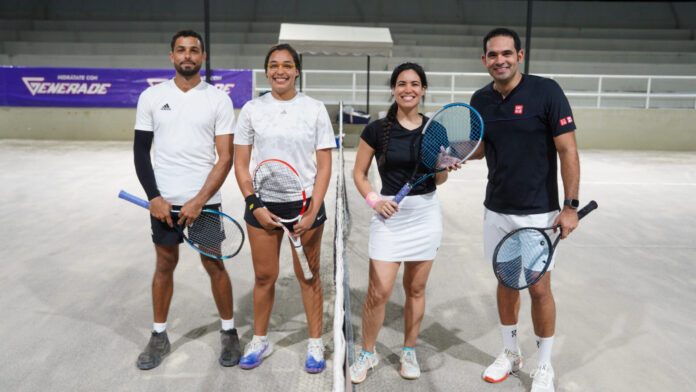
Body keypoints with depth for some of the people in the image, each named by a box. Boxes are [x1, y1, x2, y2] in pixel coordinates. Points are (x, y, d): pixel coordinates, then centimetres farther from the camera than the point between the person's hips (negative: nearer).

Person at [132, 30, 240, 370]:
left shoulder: (218, 100, -2)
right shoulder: (151, 97, 4)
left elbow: (225, 158, -5)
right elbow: (141, 151, 5)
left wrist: (199, 201, -13)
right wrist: (154, 197, -6)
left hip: (204, 200, -2)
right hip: (163, 201, 2)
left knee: (214, 265, 5)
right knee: (165, 265, 11)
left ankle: (229, 333, 22)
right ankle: (159, 337, 27)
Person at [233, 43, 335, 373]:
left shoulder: (315, 109, 1)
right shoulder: (252, 110, 4)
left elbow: (324, 167, -1)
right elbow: (240, 164, 4)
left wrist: (312, 212, -10)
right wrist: (255, 205, -7)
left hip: (306, 205, -1)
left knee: (308, 276, 6)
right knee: (264, 276, 9)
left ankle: (315, 344, 23)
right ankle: (260, 340, 29)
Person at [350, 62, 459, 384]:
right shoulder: (377, 129, -3)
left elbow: (438, 180, 11)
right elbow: (359, 173, 3)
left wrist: (445, 167, -11)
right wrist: (374, 200, -12)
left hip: (426, 213, 3)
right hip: (390, 215, -2)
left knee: (416, 289, 12)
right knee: (379, 292, -4)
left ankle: (409, 352, 31)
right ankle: (367, 354, 20)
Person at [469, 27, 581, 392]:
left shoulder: (546, 91, -11)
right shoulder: (480, 100, 3)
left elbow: (567, 150, -10)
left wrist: (571, 205, -13)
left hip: (537, 212, -4)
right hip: (496, 211, 4)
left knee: (538, 288, 2)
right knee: (506, 281, 15)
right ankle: (509, 353, 34)